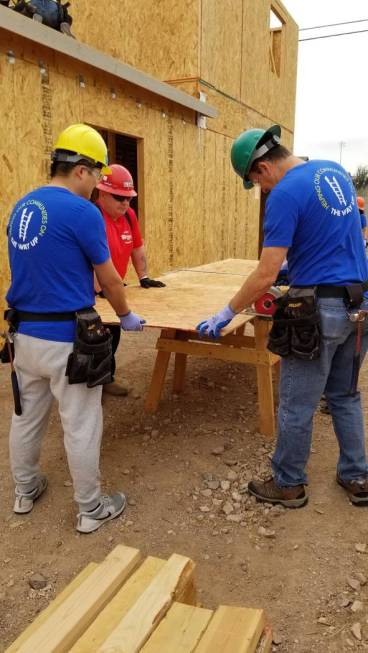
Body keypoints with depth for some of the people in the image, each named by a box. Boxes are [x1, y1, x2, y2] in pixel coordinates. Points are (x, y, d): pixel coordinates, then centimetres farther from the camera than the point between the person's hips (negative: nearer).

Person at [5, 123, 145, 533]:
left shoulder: (22, 207, 9)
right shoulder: (83, 212, -15)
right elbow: (109, 280, -6)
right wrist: (127, 317, 12)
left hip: (25, 333, 8)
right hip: (67, 339, -8)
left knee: (26, 416, 21)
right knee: (81, 427, 6)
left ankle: (24, 491, 40)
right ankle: (90, 509, 23)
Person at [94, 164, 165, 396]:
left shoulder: (129, 214, 4)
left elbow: (137, 248, 14)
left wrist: (144, 277, 12)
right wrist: (100, 289, -30)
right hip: (88, 292, -8)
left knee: (112, 335, 16)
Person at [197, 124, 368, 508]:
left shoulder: (285, 194, -16)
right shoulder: (335, 171, 9)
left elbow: (265, 276, -18)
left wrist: (226, 314, -7)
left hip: (319, 311, -9)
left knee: (296, 406, 7)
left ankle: (288, 484, 24)